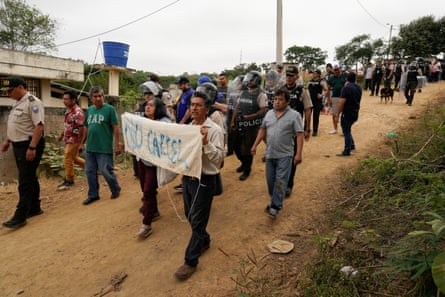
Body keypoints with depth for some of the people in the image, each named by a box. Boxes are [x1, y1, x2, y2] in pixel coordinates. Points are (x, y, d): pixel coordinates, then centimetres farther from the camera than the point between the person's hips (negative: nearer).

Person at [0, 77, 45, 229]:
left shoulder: (33, 102, -14)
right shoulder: (17, 103, 16)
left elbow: (39, 126, -22)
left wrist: (32, 148, -26)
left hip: (29, 145, -9)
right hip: (18, 145, 9)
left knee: (25, 181, -7)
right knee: (29, 178, 15)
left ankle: (20, 216, -3)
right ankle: (34, 208, 26)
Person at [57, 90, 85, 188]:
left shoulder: (78, 112, -20)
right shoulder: (68, 110, 10)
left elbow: (81, 128, -23)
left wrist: (78, 142, -23)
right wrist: (61, 135, 19)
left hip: (74, 140, -9)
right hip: (68, 139, 9)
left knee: (68, 159, -2)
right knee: (74, 158, 18)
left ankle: (69, 180, 12)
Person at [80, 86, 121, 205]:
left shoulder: (109, 109, -7)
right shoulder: (89, 110, 11)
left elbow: (116, 128, -10)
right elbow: (86, 128, 19)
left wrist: (116, 145, -13)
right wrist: (83, 143, 20)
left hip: (104, 148, -6)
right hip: (90, 147, 6)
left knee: (106, 171, 0)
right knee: (90, 172, 11)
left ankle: (116, 190, 24)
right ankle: (93, 195, 25)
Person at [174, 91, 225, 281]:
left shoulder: (215, 130, -15)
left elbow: (219, 158, -22)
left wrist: (206, 142, -33)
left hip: (204, 180, -7)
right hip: (188, 177, 8)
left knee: (197, 221, 2)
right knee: (190, 216, 20)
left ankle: (191, 261, 15)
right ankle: (204, 241, 45)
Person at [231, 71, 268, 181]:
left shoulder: (261, 94, -10)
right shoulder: (243, 92, 11)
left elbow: (263, 111, -18)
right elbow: (237, 107, 13)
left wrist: (249, 116, -24)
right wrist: (233, 121, 8)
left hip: (251, 126, -7)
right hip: (239, 125, 7)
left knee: (247, 149, 0)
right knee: (236, 147, 16)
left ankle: (247, 170, 21)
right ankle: (244, 163, 42)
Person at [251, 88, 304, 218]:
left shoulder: (294, 115, -7)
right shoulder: (269, 113, 9)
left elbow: (300, 135, -10)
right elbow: (262, 130, 17)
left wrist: (298, 154, -17)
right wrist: (255, 145, 12)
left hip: (285, 155, -5)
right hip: (270, 154, 6)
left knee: (280, 181, -6)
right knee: (270, 180, 12)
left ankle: (275, 206, -1)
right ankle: (275, 201, 29)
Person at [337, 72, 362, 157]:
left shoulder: (346, 88, -17)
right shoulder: (358, 87, 9)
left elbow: (341, 102, -20)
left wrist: (338, 112, -14)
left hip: (347, 113, -8)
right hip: (355, 113, 8)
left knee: (346, 131, 0)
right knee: (347, 130, 23)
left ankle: (347, 151, 4)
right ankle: (352, 145, 28)